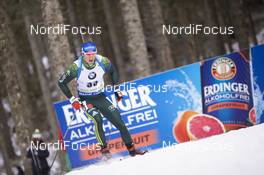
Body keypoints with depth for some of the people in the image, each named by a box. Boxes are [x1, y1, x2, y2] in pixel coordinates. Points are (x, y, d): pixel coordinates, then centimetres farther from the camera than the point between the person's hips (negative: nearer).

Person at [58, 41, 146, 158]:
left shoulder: (103, 62, -15)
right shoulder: (77, 67, -23)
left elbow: (113, 71, 9)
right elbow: (61, 83, -11)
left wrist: (116, 89, 6)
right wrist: (72, 99, -15)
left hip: (100, 97, 3)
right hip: (85, 100, -3)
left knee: (119, 121, -5)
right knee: (97, 119, -30)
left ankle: (131, 149, 8)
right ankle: (104, 149, -21)